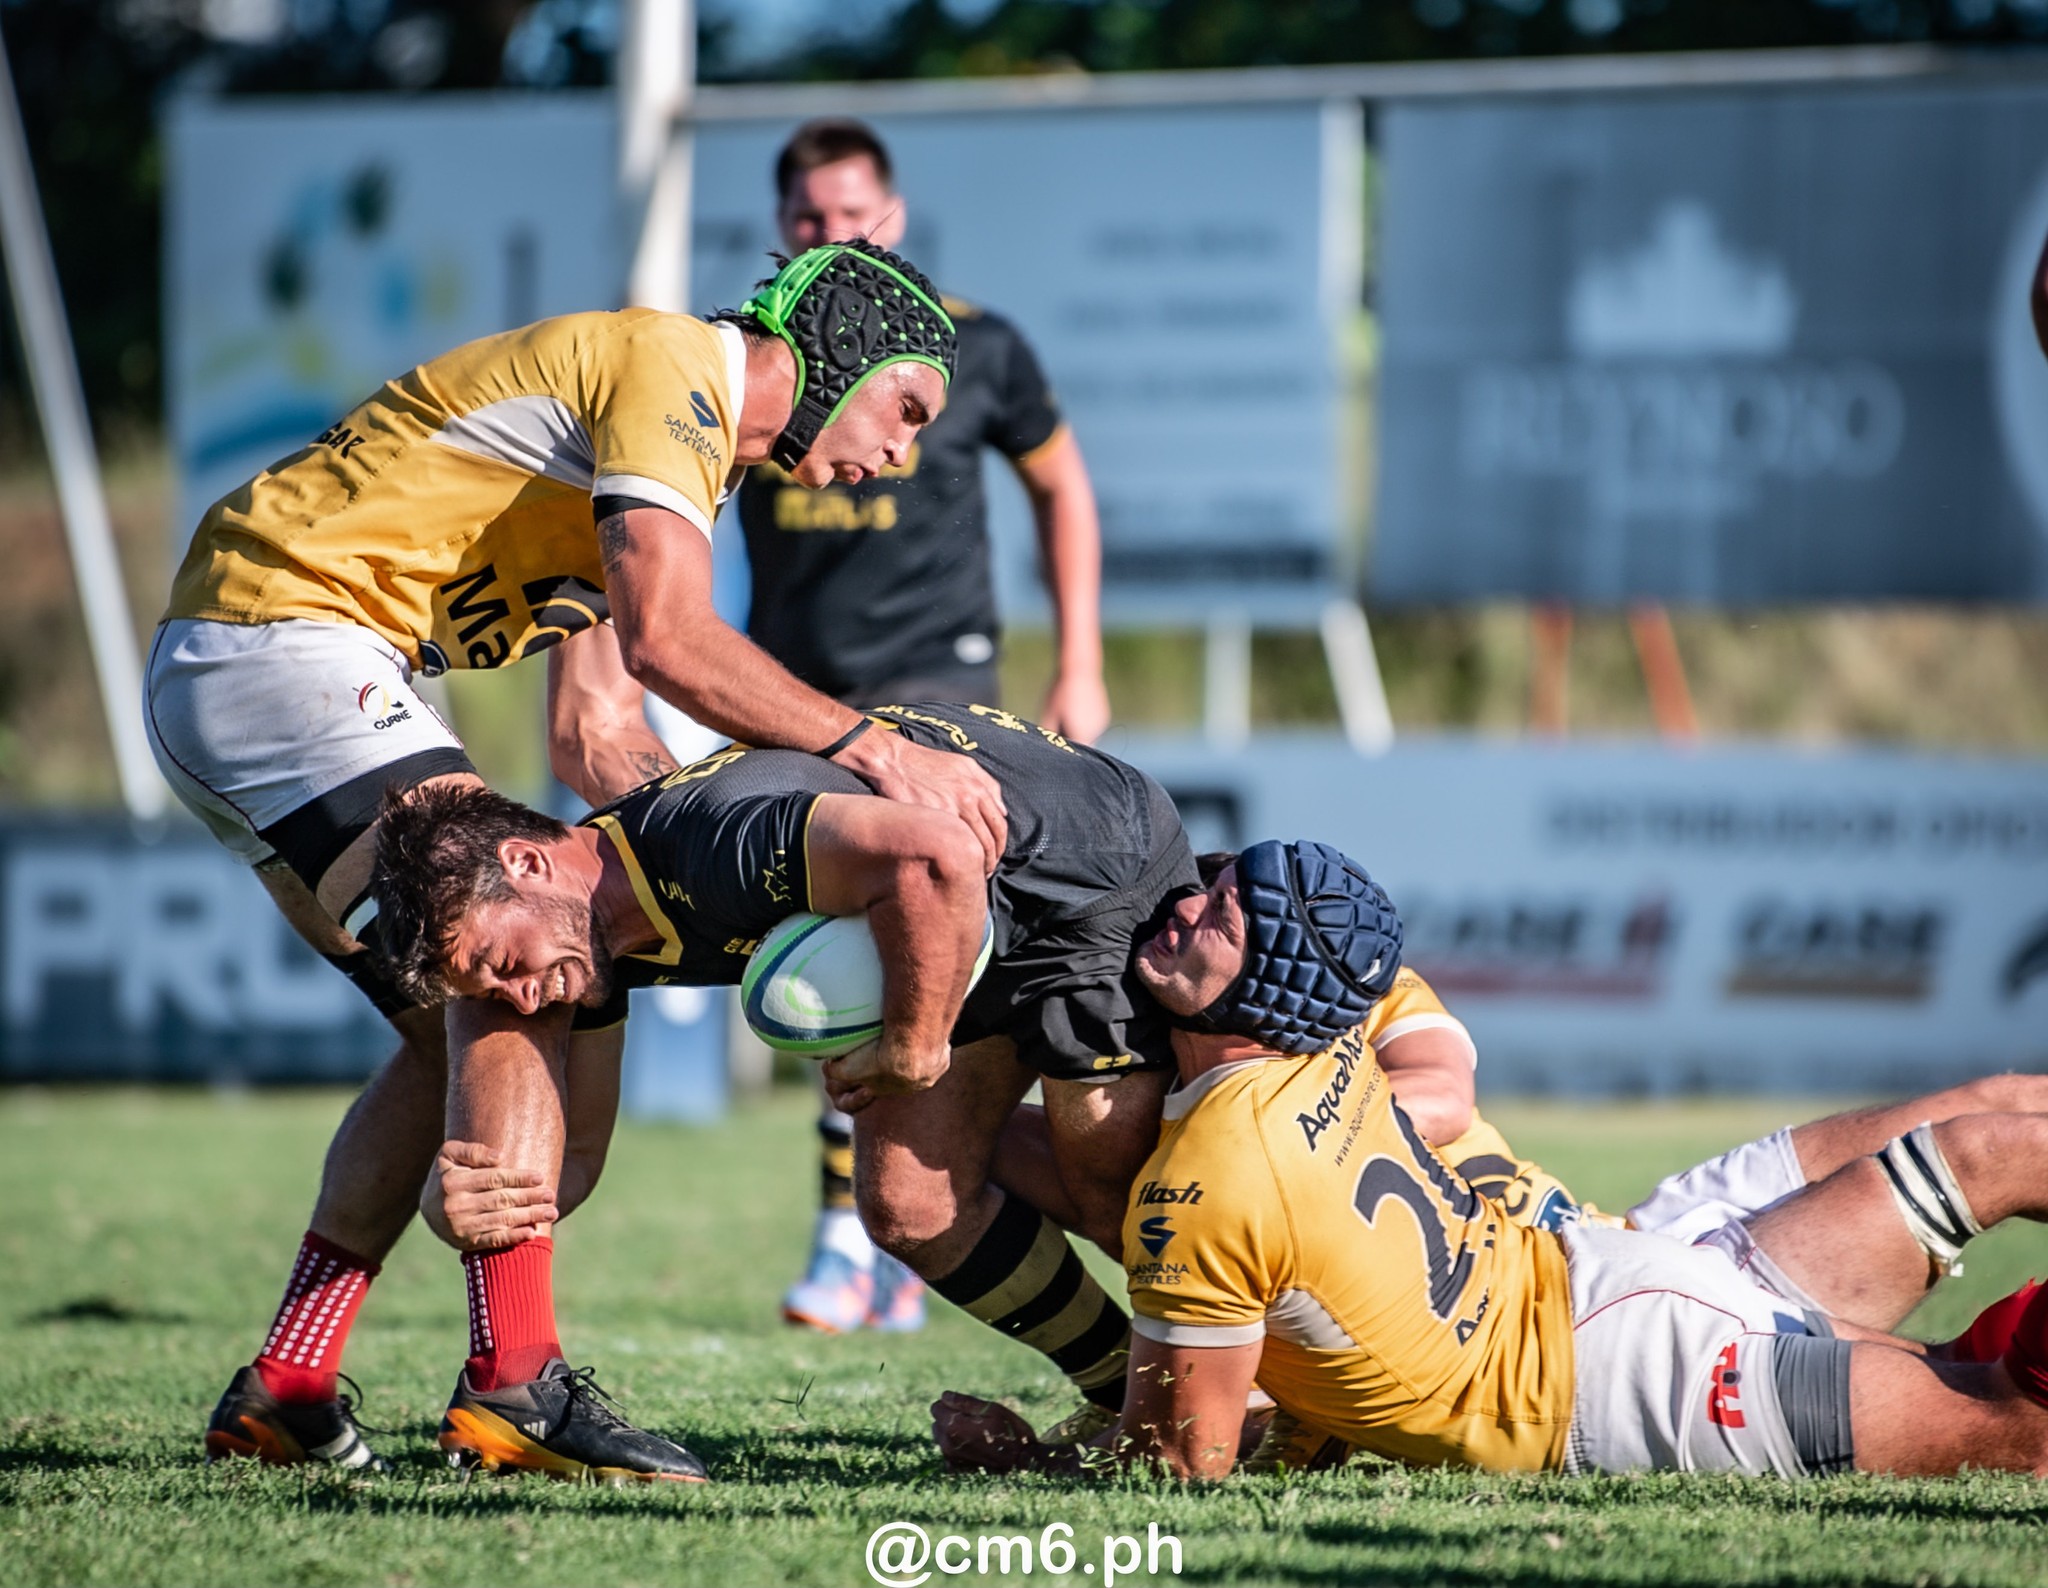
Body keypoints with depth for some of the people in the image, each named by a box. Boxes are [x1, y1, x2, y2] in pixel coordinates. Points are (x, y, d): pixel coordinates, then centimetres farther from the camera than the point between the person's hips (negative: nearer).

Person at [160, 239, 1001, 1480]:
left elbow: (596, 734, 14)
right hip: (287, 643, -11)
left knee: (464, 1031, 12)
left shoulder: (688, 451, 23)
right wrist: (875, 750, -26)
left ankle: (284, 1392, 13)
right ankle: (513, 1378, -20)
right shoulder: (671, 369, -10)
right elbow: (668, 638, -25)